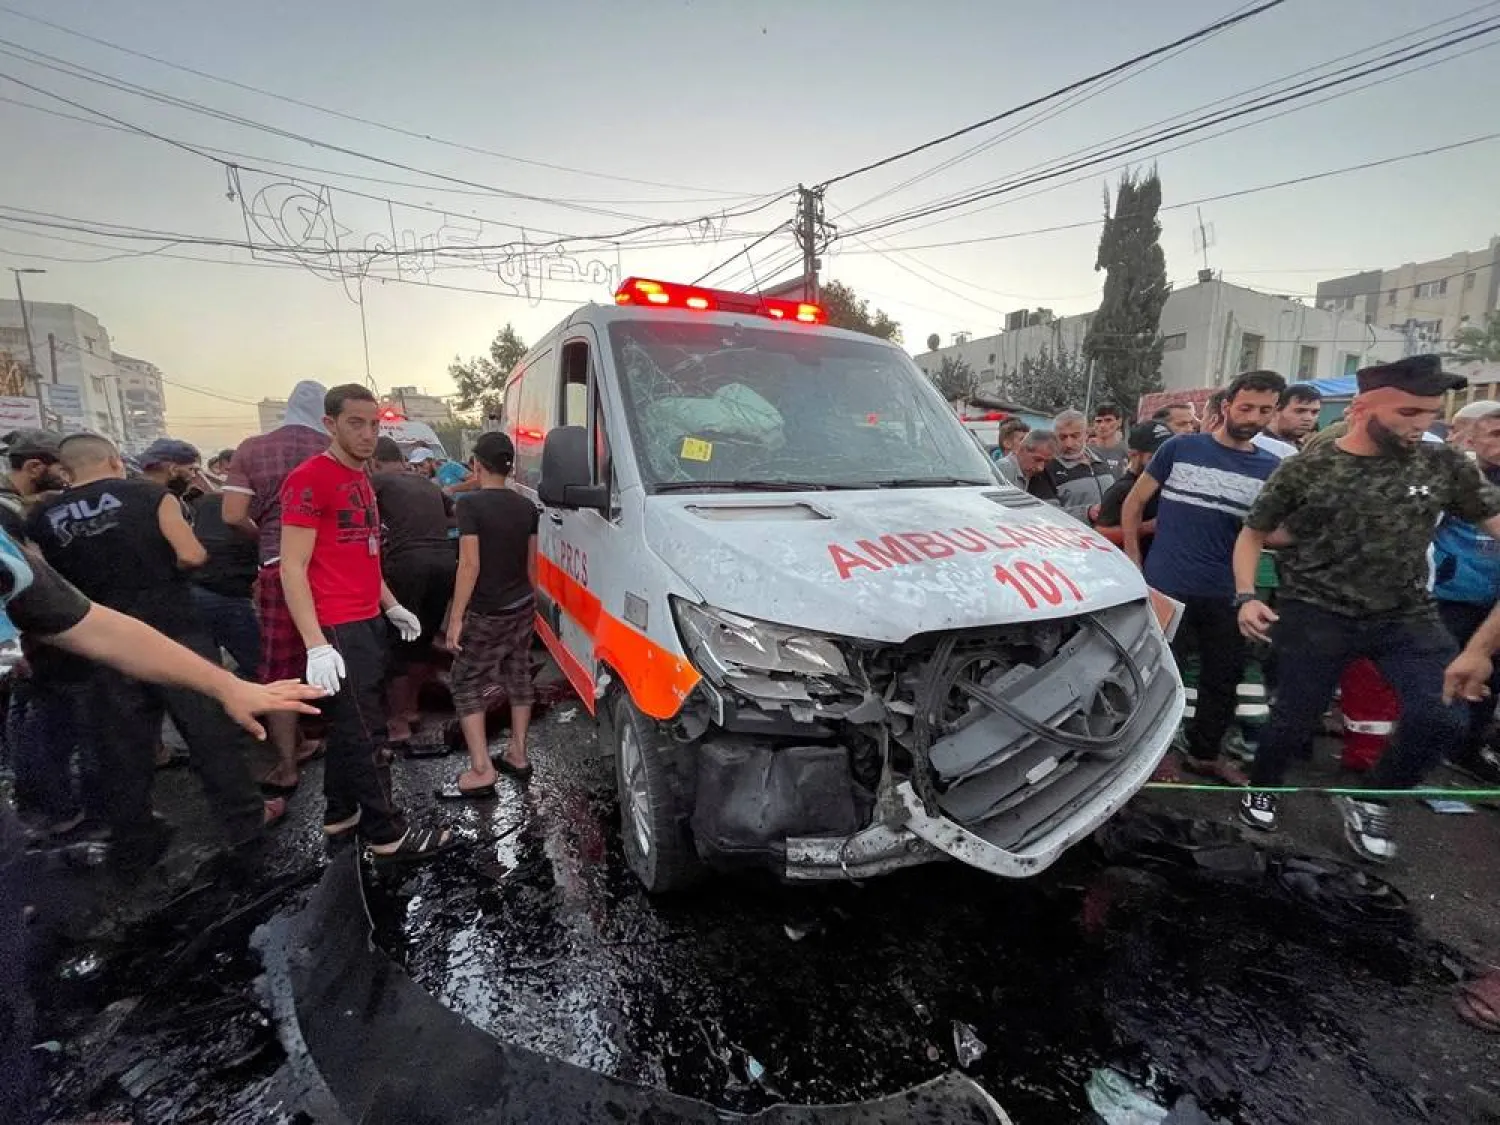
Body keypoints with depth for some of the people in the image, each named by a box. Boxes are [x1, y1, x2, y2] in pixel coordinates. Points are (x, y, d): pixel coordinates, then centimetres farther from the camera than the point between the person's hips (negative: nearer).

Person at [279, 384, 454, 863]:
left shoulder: (361, 479, 15)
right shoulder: (309, 478, -13)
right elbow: (292, 567, -17)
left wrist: (392, 607, 23)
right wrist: (316, 644, -23)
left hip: (369, 623, 9)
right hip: (337, 630, -9)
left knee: (348, 726, 18)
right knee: (365, 733, -2)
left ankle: (340, 814, 33)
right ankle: (387, 836, 9)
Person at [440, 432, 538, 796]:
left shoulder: (471, 504, -15)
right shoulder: (526, 506, 4)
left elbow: (470, 565, -19)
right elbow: (531, 563, 9)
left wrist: (456, 617, -15)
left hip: (487, 613, -6)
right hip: (523, 607, 6)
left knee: (466, 685, 4)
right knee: (519, 679, 14)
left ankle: (481, 772, 1)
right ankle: (517, 755, 24)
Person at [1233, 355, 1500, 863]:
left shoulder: (1445, 465, 0)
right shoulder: (1305, 469, -7)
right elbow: (1252, 534, 0)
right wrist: (1246, 597, -14)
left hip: (1408, 616, 3)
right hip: (1315, 616, -3)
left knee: (1441, 716, -10)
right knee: (1294, 718, 2)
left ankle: (1368, 800, 17)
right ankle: (1261, 787, 32)